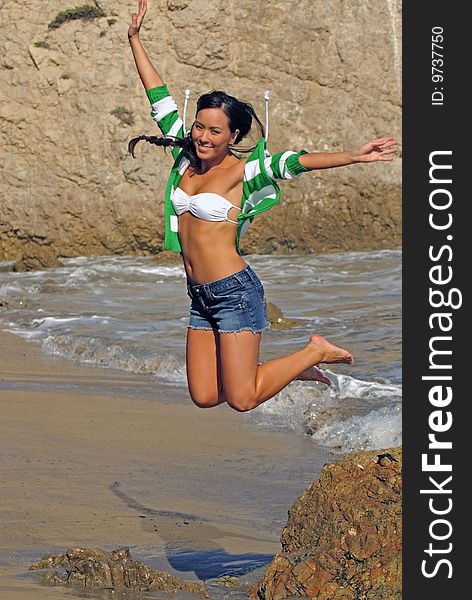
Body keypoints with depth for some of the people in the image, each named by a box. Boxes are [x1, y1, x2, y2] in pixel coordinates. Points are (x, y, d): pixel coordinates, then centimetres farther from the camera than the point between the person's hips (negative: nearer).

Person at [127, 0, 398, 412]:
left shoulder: (242, 171, -9)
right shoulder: (185, 157, 7)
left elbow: (292, 163, -22)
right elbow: (159, 96, 11)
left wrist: (354, 157, -35)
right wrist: (135, 39, 14)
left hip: (235, 290, -7)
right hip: (200, 296, 7)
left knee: (242, 400, -8)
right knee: (204, 397, 6)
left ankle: (315, 353, 15)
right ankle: (293, 370, 27)